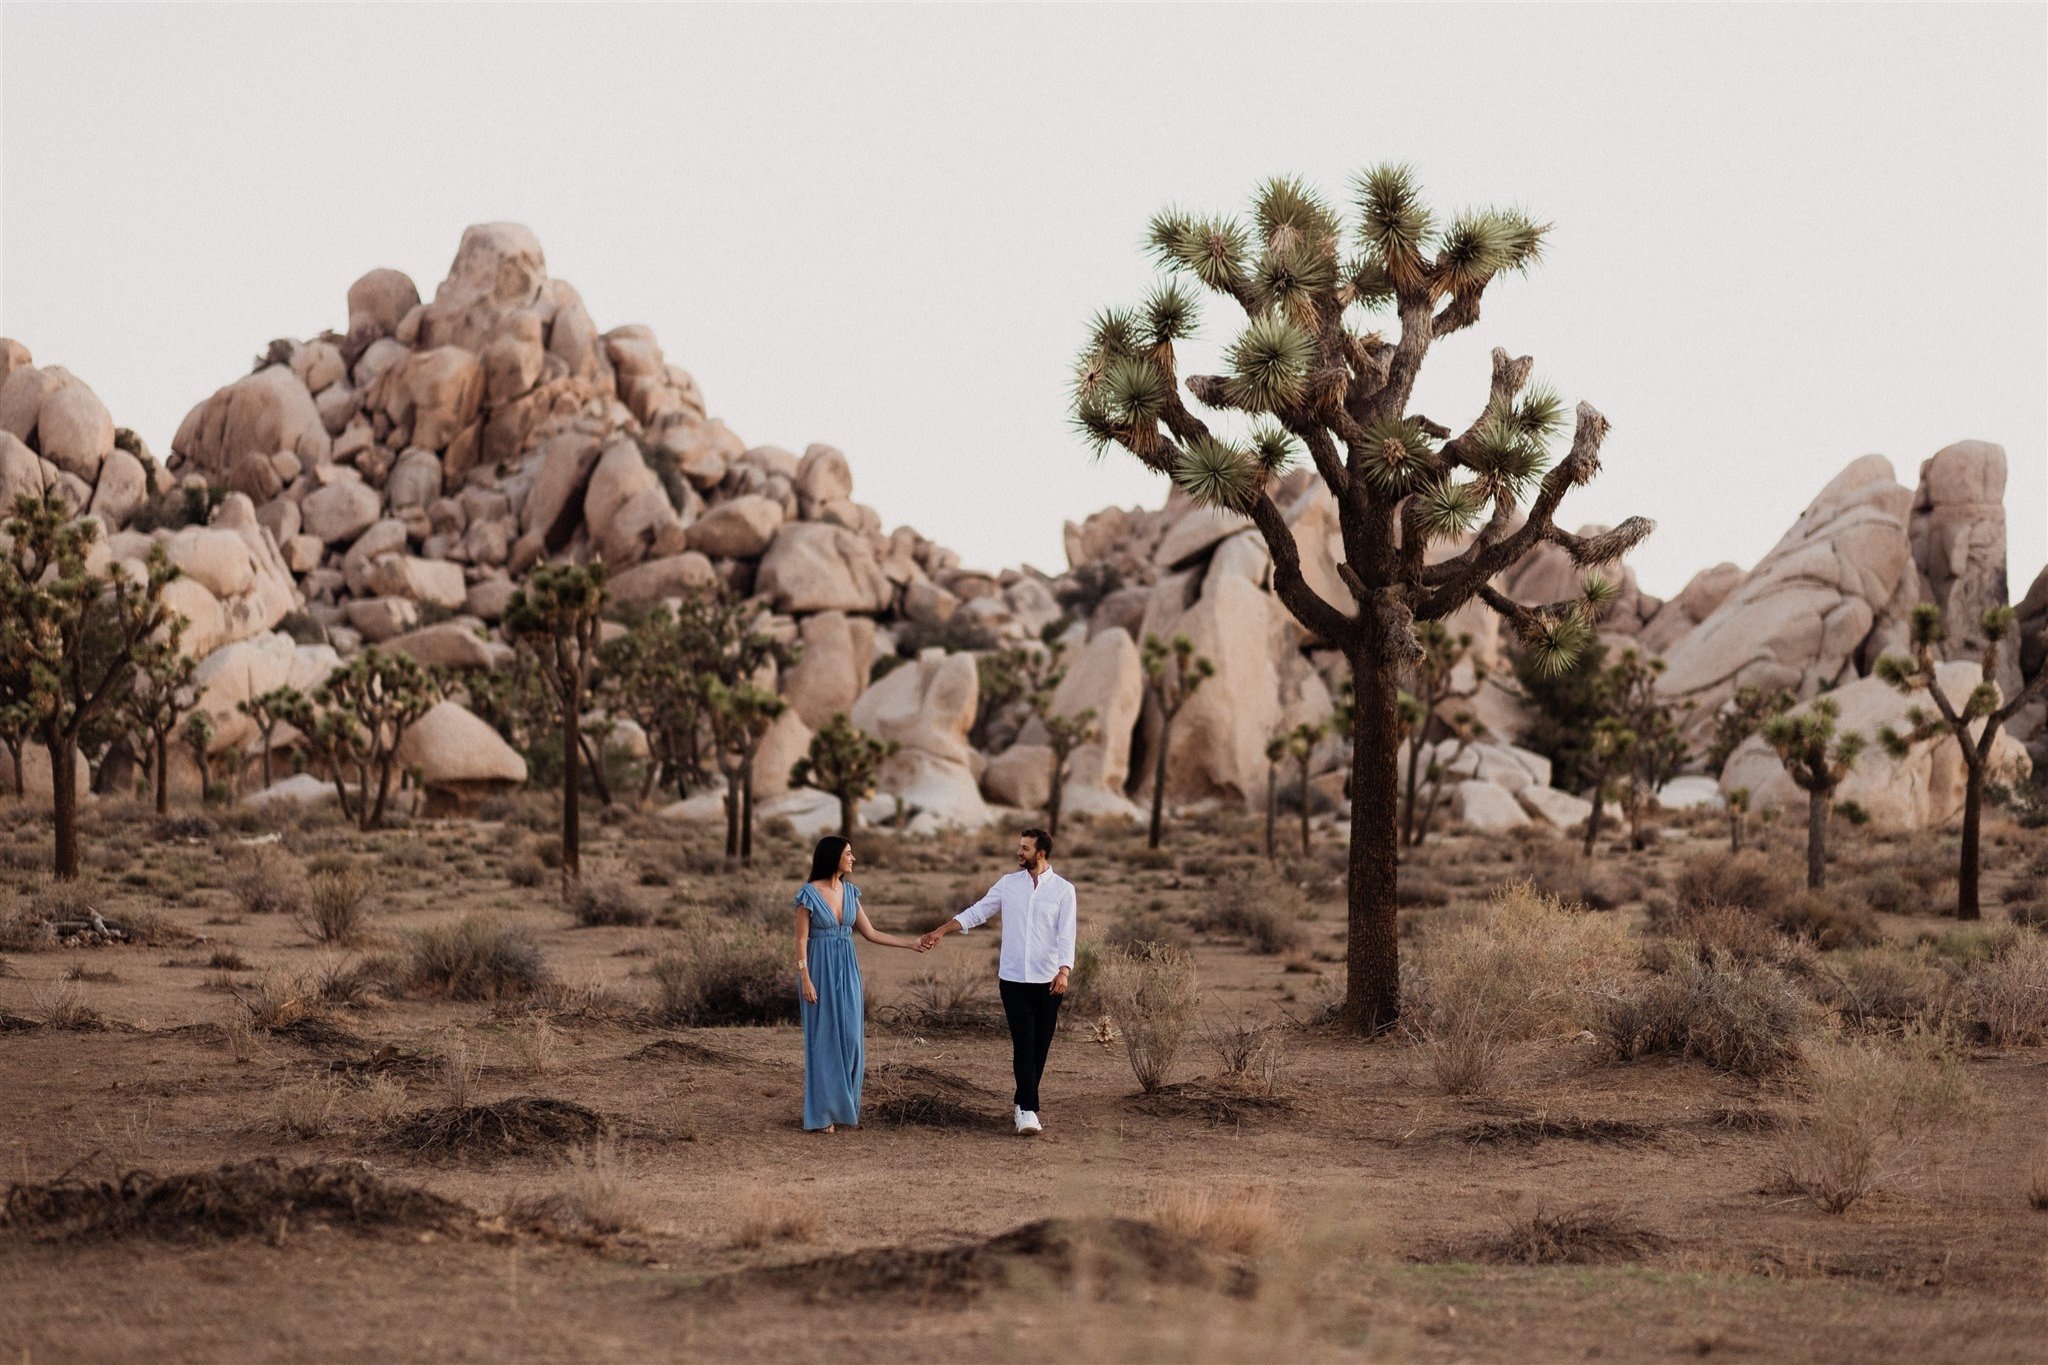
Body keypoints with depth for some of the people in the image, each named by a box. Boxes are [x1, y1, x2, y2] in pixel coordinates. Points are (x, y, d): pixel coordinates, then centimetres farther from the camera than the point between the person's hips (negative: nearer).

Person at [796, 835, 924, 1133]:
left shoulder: (850, 892, 8)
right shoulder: (809, 894, -9)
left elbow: (870, 933, 12)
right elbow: (801, 940, -10)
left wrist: (909, 943, 10)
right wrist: (805, 979, -16)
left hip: (847, 972, 6)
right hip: (821, 971, -6)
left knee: (850, 1039, 3)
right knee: (823, 1040, -2)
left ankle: (845, 1108, 13)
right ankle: (821, 1114, 4)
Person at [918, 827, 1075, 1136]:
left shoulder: (1063, 890, -1)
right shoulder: (1009, 884, 6)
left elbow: (1066, 935, -8)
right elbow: (976, 913, 11)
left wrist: (1064, 971, -22)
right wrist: (941, 931, 3)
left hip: (1047, 981, 0)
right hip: (1013, 979, 0)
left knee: (1040, 1046, 5)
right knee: (1023, 1045, -8)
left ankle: (1023, 1104, 19)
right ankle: (1028, 1111, -14)